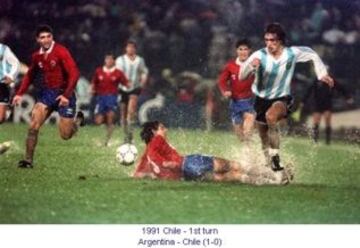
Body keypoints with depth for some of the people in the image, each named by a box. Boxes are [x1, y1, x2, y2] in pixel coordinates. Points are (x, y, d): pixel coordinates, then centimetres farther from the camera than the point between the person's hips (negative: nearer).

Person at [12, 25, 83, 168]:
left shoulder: (61, 52, -15)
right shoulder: (36, 56, 3)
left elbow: (74, 73, -19)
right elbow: (30, 76, 18)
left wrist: (67, 95, -26)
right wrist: (20, 94, 9)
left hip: (63, 95, -4)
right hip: (46, 94, 4)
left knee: (66, 135, 0)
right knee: (33, 127, -14)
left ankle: (79, 119, 33)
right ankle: (28, 160, -6)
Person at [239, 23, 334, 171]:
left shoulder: (292, 53, -15)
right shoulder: (259, 56, -19)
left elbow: (312, 55, 6)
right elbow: (241, 77, -23)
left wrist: (322, 74, 3)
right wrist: (251, 66, -42)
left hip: (282, 99, -2)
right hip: (261, 99, 2)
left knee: (271, 116, -37)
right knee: (265, 141, 12)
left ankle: (275, 154, -24)